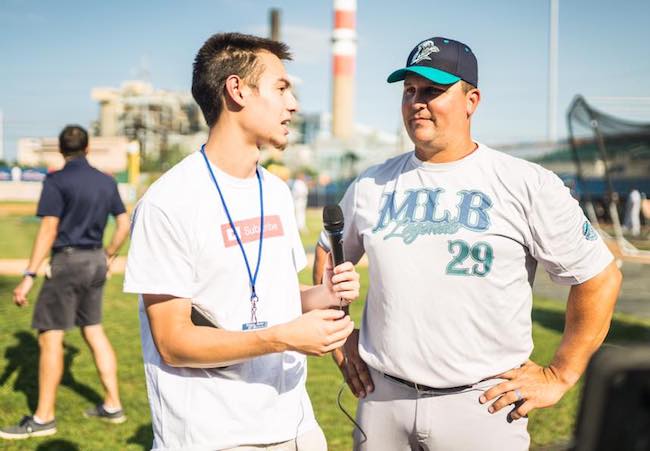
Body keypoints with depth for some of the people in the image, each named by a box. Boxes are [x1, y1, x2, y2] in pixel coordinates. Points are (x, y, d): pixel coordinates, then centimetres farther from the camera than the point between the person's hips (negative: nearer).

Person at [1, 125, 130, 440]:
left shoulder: (56, 181, -11)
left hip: (68, 261, -7)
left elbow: (48, 231, -17)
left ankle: (44, 418, 4)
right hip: (96, 261, 7)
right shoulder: (106, 182, 8)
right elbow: (124, 225, 11)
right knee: (94, 332, 16)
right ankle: (112, 405, 19)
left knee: (50, 337, -1)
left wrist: (29, 276, -16)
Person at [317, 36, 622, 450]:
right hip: (382, 399, 3)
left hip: (483, 405, -3)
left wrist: (558, 376, -4)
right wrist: (340, 335, 11)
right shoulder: (372, 185, 6)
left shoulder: (529, 185, -6)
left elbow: (600, 277, -3)